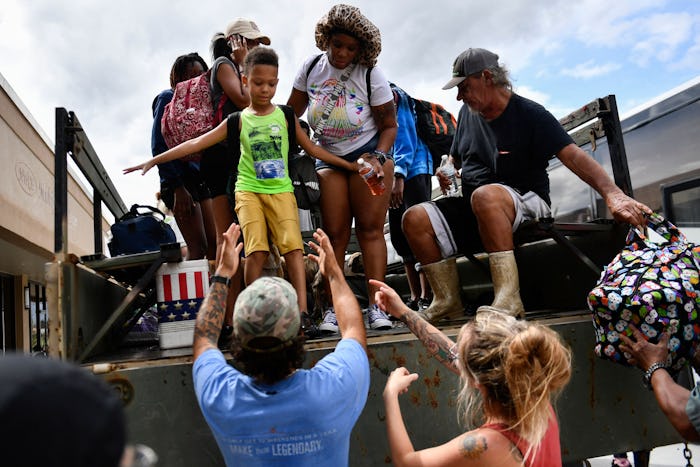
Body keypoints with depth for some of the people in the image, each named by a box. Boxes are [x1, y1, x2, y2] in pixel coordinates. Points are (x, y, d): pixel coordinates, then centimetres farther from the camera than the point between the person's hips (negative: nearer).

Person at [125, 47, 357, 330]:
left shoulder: (285, 116, 9)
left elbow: (312, 149, 16)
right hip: (249, 190, 0)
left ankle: (302, 311, -18)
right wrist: (154, 161, 3)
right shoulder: (238, 121, 7)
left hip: (281, 190, 1)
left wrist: (349, 164, 14)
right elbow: (196, 143, 6)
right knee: (257, 250, -15)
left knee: (293, 245, -16)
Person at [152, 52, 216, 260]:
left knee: (215, 243, 0)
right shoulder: (168, 99, 0)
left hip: (201, 179, 7)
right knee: (198, 248, -13)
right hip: (181, 180, -7)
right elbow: (158, 147, -8)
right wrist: (177, 188, -15)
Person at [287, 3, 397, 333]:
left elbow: (389, 125, -4)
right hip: (329, 159, 3)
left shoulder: (371, 76, -10)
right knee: (335, 234, -4)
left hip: (369, 154, -2)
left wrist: (378, 158, -20)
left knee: (370, 228, -9)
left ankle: (376, 306, -8)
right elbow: (291, 113, 7)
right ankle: (333, 309, -1)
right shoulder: (311, 68, -1)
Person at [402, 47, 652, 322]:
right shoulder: (468, 113, 13)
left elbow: (572, 155, -16)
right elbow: (456, 158, 27)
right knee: (415, 219, -15)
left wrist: (612, 194, -30)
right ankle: (447, 300, -7)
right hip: (472, 209, 6)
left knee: (484, 195, -39)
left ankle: (508, 299, -37)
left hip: (526, 203, -6)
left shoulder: (529, 113, -5)